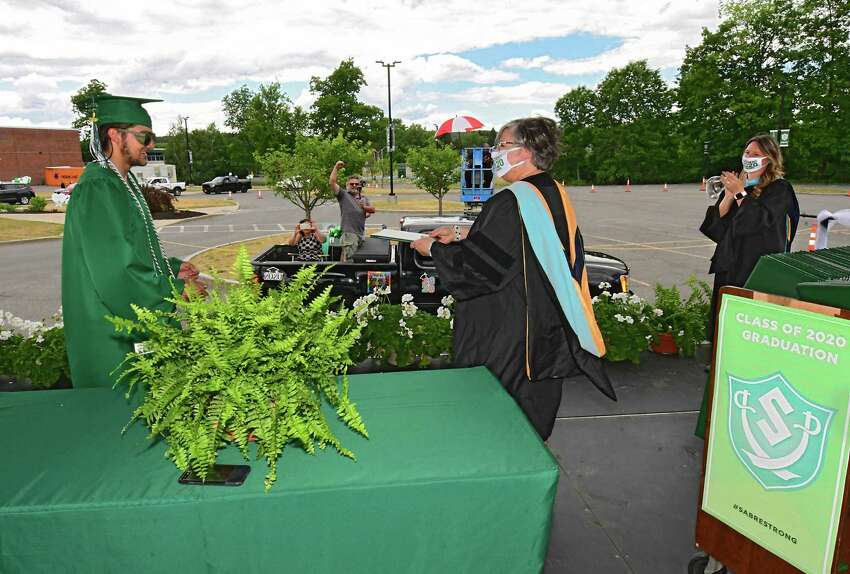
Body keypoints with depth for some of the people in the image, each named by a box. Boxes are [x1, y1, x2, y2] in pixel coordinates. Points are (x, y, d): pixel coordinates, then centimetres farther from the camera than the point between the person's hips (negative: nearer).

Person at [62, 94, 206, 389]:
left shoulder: (122, 183, 11)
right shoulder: (96, 190, -20)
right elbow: (114, 271, -25)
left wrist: (172, 266, 5)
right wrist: (177, 288, -17)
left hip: (134, 319, 10)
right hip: (111, 334, -9)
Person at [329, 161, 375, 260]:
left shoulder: (363, 198, 22)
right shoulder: (343, 195, 4)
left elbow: (373, 210, 16)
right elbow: (332, 182, -7)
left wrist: (365, 207, -3)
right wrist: (336, 168, -8)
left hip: (361, 232, 6)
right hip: (349, 233, -6)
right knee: (348, 260, -14)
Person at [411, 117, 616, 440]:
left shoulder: (510, 203, -23)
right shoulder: (557, 195, 4)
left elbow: (478, 265, -21)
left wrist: (433, 248, -6)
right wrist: (461, 236, 11)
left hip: (505, 337, -9)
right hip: (549, 329, 9)